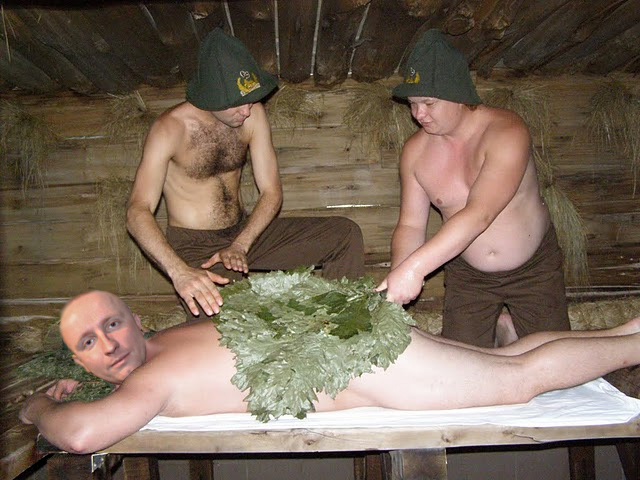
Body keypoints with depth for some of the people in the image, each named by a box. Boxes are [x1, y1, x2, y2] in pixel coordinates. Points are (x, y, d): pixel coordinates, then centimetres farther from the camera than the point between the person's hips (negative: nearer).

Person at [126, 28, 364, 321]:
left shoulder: (253, 114, -3)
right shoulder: (170, 129, -18)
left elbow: (271, 192, -2)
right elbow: (137, 212, -27)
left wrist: (240, 245, -19)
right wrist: (179, 271, -44)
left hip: (245, 231, 6)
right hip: (194, 245, -5)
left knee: (346, 233, -6)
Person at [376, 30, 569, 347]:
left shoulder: (506, 131, -26)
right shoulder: (415, 150, -10)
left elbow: (479, 215, -37)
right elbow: (411, 225, -9)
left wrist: (414, 268, -45)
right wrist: (397, 279, -28)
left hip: (534, 267, -3)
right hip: (467, 274, 3)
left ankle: (510, 327, 31)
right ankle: (498, 329, 29)